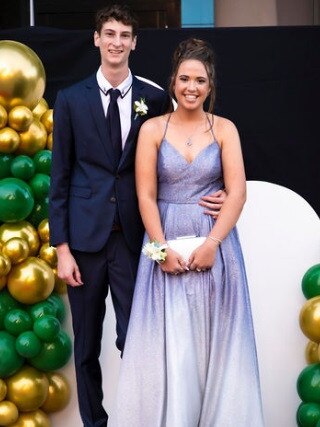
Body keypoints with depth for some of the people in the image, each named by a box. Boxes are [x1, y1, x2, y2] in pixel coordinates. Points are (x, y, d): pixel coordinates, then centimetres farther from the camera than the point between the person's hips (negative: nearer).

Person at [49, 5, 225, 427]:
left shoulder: (155, 99, 4)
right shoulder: (71, 99, 4)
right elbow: (60, 176, 2)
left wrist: (206, 197, -9)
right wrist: (61, 247, -3)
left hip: (134, 236, 0)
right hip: (85, 235, 1)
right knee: (87, 342, 10)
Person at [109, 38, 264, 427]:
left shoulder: (225, 129, 3)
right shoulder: (153, 129, 2)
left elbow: (237, 193, -4)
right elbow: (145, 196, -2)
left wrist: (211, 243, -14)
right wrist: (162, 249, -11)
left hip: (215, 246, 0)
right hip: (165, 245, 0)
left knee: (215, 342, 4)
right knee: (166, 344, 0)